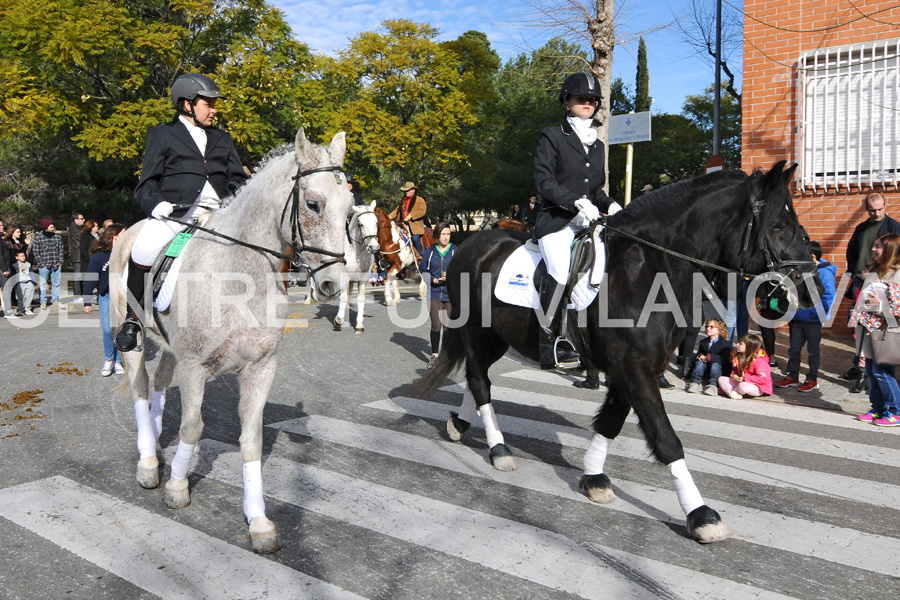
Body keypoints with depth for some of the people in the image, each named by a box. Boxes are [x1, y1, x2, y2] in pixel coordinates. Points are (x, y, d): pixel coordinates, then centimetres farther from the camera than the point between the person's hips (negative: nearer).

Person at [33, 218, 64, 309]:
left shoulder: (57, 237, 8)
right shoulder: (38, 237, 0)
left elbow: (61, 250, 11)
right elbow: (36, 252, -1)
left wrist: (60, 262, 2)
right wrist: (41, 264, -8)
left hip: (56, 265, 3)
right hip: (44, 266, -3)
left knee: (56, 284, 8)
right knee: (43, 284, 0)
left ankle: (55, 300, 18)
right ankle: (43, 302, 7)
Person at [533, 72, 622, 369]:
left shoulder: (597, 145, 23)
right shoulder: (552, 136, 5)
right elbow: (543, 181, -6)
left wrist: (610, 205, 4)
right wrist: (576, 201, -19)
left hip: (588, 222, 6)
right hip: (556, 221, -6)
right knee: (560, 274, -26)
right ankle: (547, 347, -14)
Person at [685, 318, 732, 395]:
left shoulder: (725, 344, -10)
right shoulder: (703, 342, 11)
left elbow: (724, 359, -24)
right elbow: (698, 353, 20)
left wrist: (709, 357, -26)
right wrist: (700, 356, -7)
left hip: (720, 369, -5)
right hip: (706, 370, 5)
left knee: (715, 364, -35)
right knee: (700, 362, -23)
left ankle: (713, 385, -47)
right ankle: (695, 382, -36)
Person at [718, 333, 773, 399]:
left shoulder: (759, 360, -20)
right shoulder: (738, 357, 5)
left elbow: (762, 379, -25)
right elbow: (735, 369, 21)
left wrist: (745, 379, -24)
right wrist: (734, 375, -3)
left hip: (759, 388, -8)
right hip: (742, 382, 8)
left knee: (743, 386, -41)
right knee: (721, 379, -1)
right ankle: (733, 394, -26)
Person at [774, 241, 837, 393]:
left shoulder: (825, 273, -14)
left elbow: (828, 297, -17)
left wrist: (816, 312, -20)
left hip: (814, 321, -7)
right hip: (798, 318, 7)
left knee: (813, 350, 7)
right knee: (794, 348, 12)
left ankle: (812, 379, 18)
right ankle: (792, 376, 23)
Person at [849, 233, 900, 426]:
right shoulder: (872, 271, 15)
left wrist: (881, 305, -22)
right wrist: (858, 316, 19)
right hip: (869, 329, 8)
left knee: (882, 371, -6)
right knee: (870, 371, 11)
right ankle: (878, 409, 21)